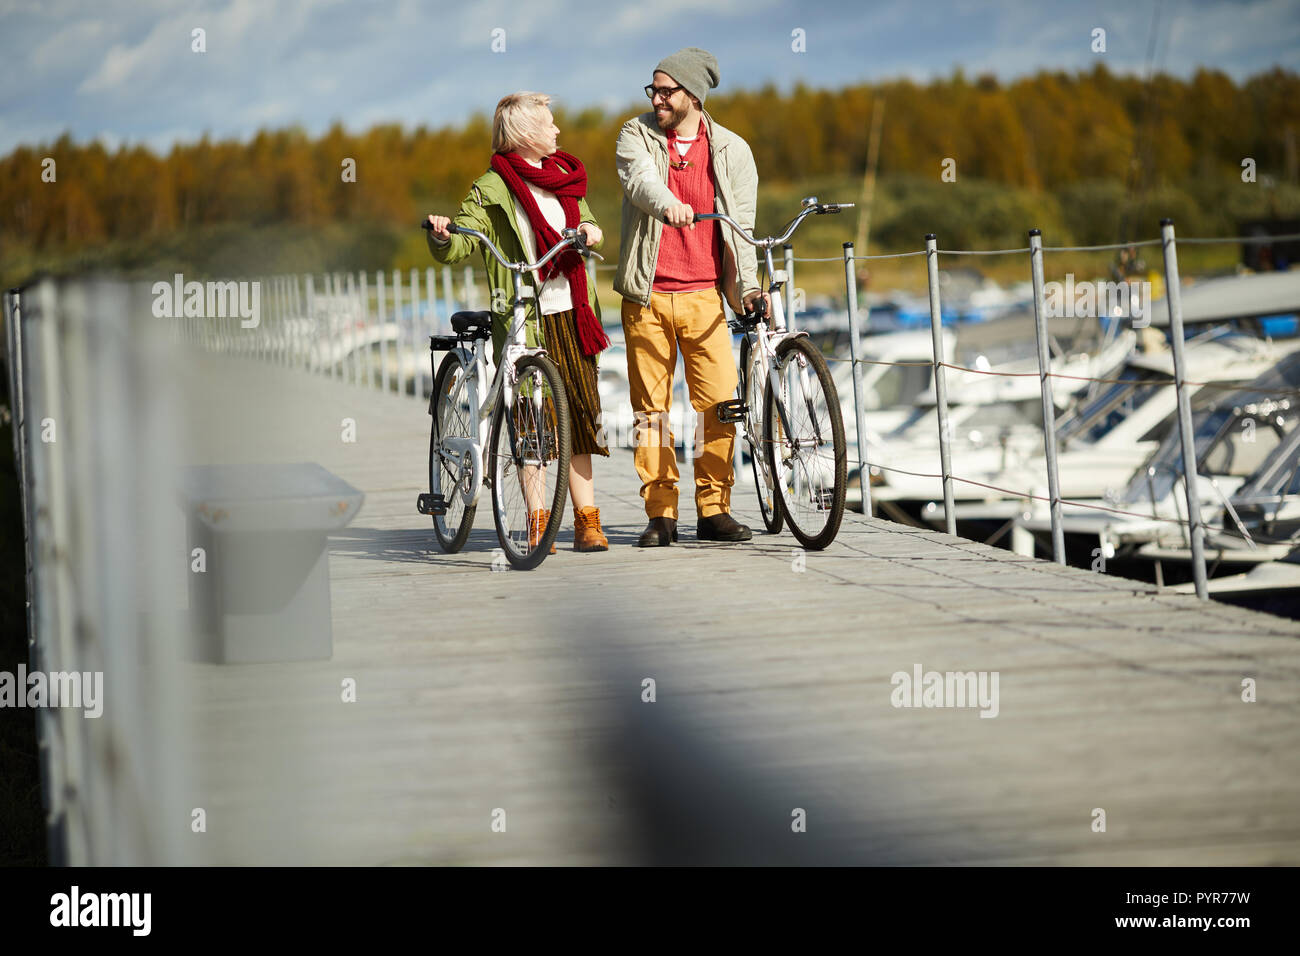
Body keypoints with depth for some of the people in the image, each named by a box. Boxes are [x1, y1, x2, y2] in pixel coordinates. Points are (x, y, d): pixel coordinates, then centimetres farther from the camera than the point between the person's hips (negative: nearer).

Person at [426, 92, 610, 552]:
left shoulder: (564, 178, 17)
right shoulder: (491, 189, -3)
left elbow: (585, 222, 21)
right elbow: (456, 248, -11)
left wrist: (591, 231, -2)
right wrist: (441, 234, -33)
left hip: (570, 314, 5)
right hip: (523, 319, -5)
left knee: (580, 412, 2)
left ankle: (586, 520, 6)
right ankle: (537, 522, 3)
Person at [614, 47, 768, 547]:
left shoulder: (731, 150, 7)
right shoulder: (636, 135, 4)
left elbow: (741, 224, 7)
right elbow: (640, 180, -17)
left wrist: (747, 286, -5)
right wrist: (667, 204, -40)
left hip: (703, 294, 0)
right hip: (647, 294, 0)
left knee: (720, 400, -8)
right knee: (650, 406, 2)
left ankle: (713, 510, 4)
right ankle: (661, 514, 9)